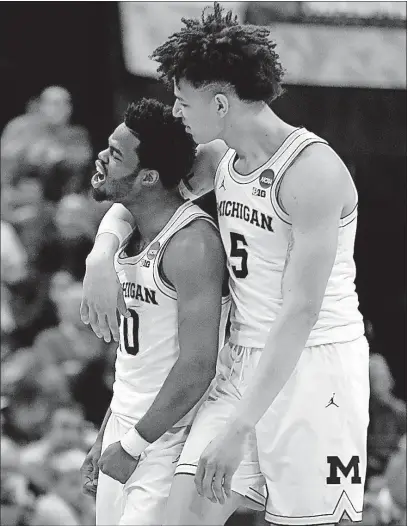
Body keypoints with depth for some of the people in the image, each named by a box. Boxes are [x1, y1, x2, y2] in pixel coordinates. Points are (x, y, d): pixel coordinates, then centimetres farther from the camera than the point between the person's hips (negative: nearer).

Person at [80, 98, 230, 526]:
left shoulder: (191, 242, -18)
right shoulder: (131, 237, 10)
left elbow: (196, 368, -22)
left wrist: (134, 445, -17)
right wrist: (105, 438, 18)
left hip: (168, 438, -8)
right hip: (126, 430, 8)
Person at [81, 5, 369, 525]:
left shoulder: (312, 170, -19)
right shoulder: (221, 157, 7)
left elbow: (301, 313, -23)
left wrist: (239, 429, -27)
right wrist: (102, 254, 1)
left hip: (314, 365, -7)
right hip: (242, 364, 7)